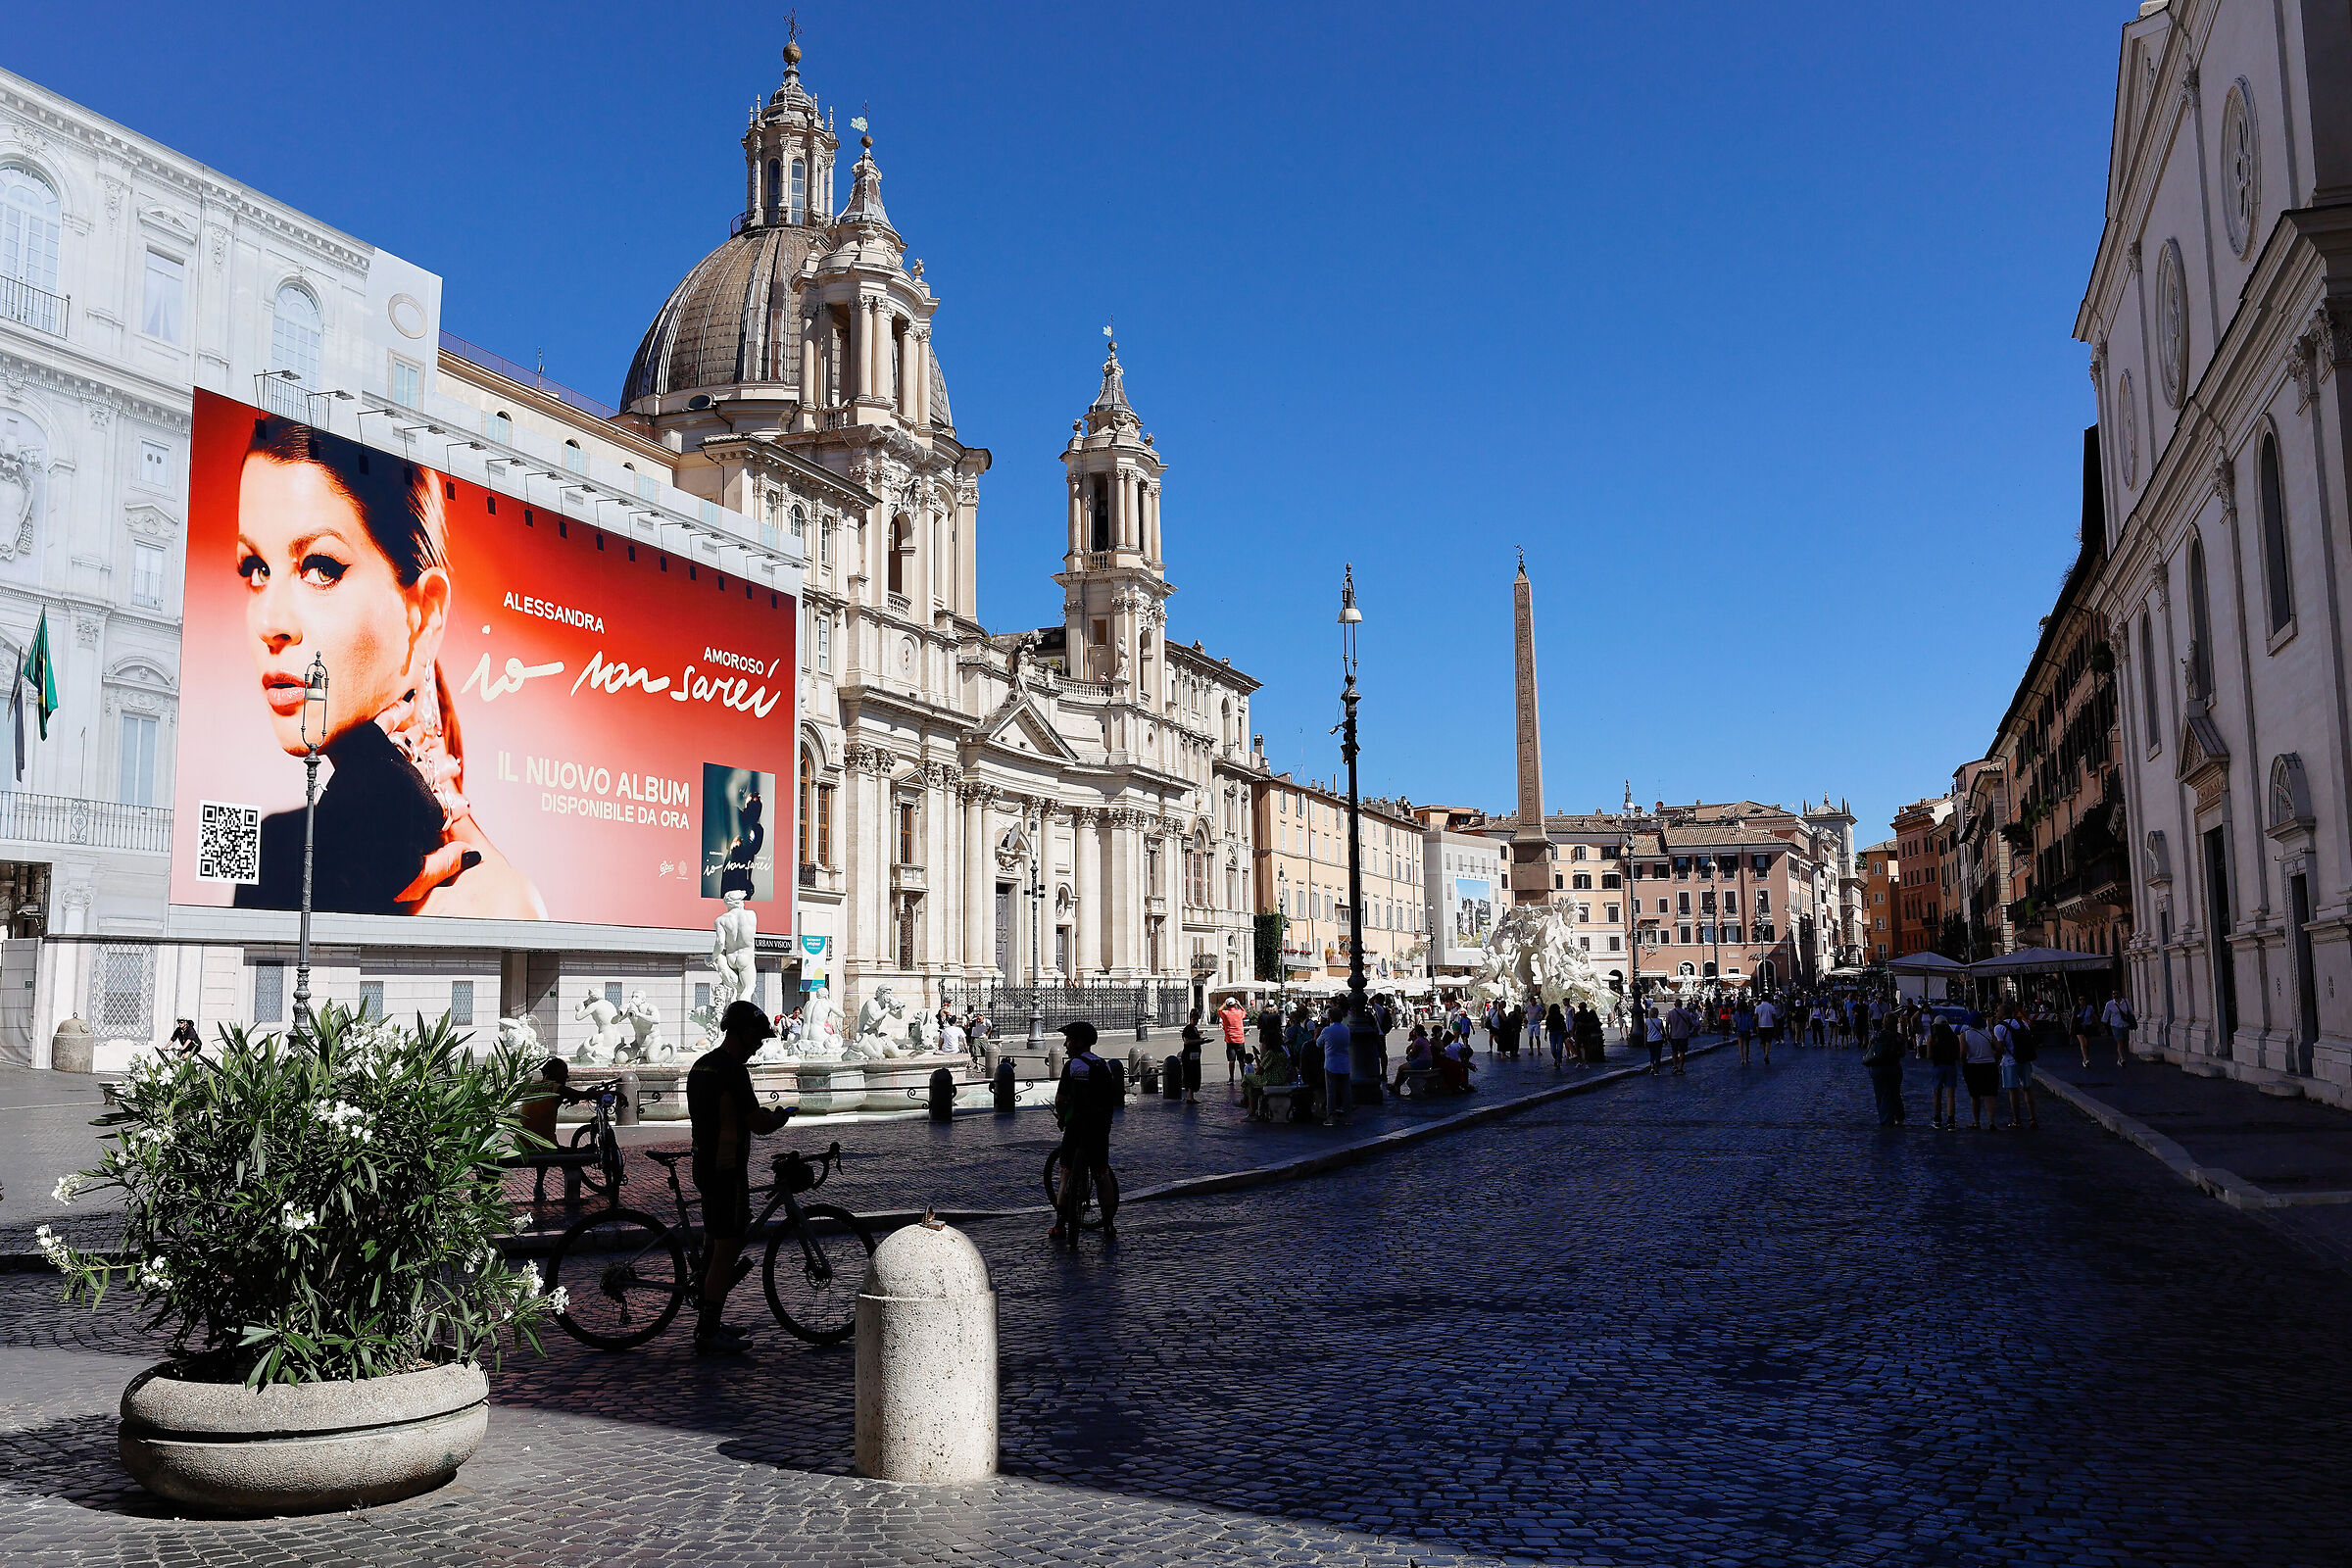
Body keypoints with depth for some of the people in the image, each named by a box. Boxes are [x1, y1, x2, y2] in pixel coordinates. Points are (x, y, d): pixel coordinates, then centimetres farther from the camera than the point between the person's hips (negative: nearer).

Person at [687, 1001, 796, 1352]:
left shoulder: (701, 1065, 12)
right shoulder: (732, 1069, -18)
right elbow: (759, 1124, -19)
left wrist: (761, 1114, 18)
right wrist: (781, 1115, 1)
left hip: (704, 1165, 10)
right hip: (728, 1169, -10)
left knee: (713, 1245, 17)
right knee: (726, 1248, -4)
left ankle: (709, 1325, 25)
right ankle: (709, 1335, -2)